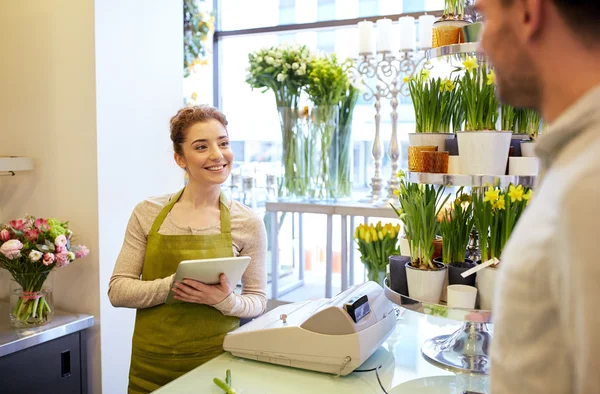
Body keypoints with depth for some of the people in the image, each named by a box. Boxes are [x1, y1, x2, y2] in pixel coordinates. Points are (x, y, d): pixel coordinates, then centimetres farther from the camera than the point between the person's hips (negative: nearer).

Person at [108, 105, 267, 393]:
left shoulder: (248, 223, -5)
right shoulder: (147, 213, -3)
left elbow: (257, 300, 1)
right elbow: (117, 291, -3)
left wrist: (226, 301, -20)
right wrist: (173, 284, -19)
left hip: (216, 362, 0)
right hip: (151, 367, 1)